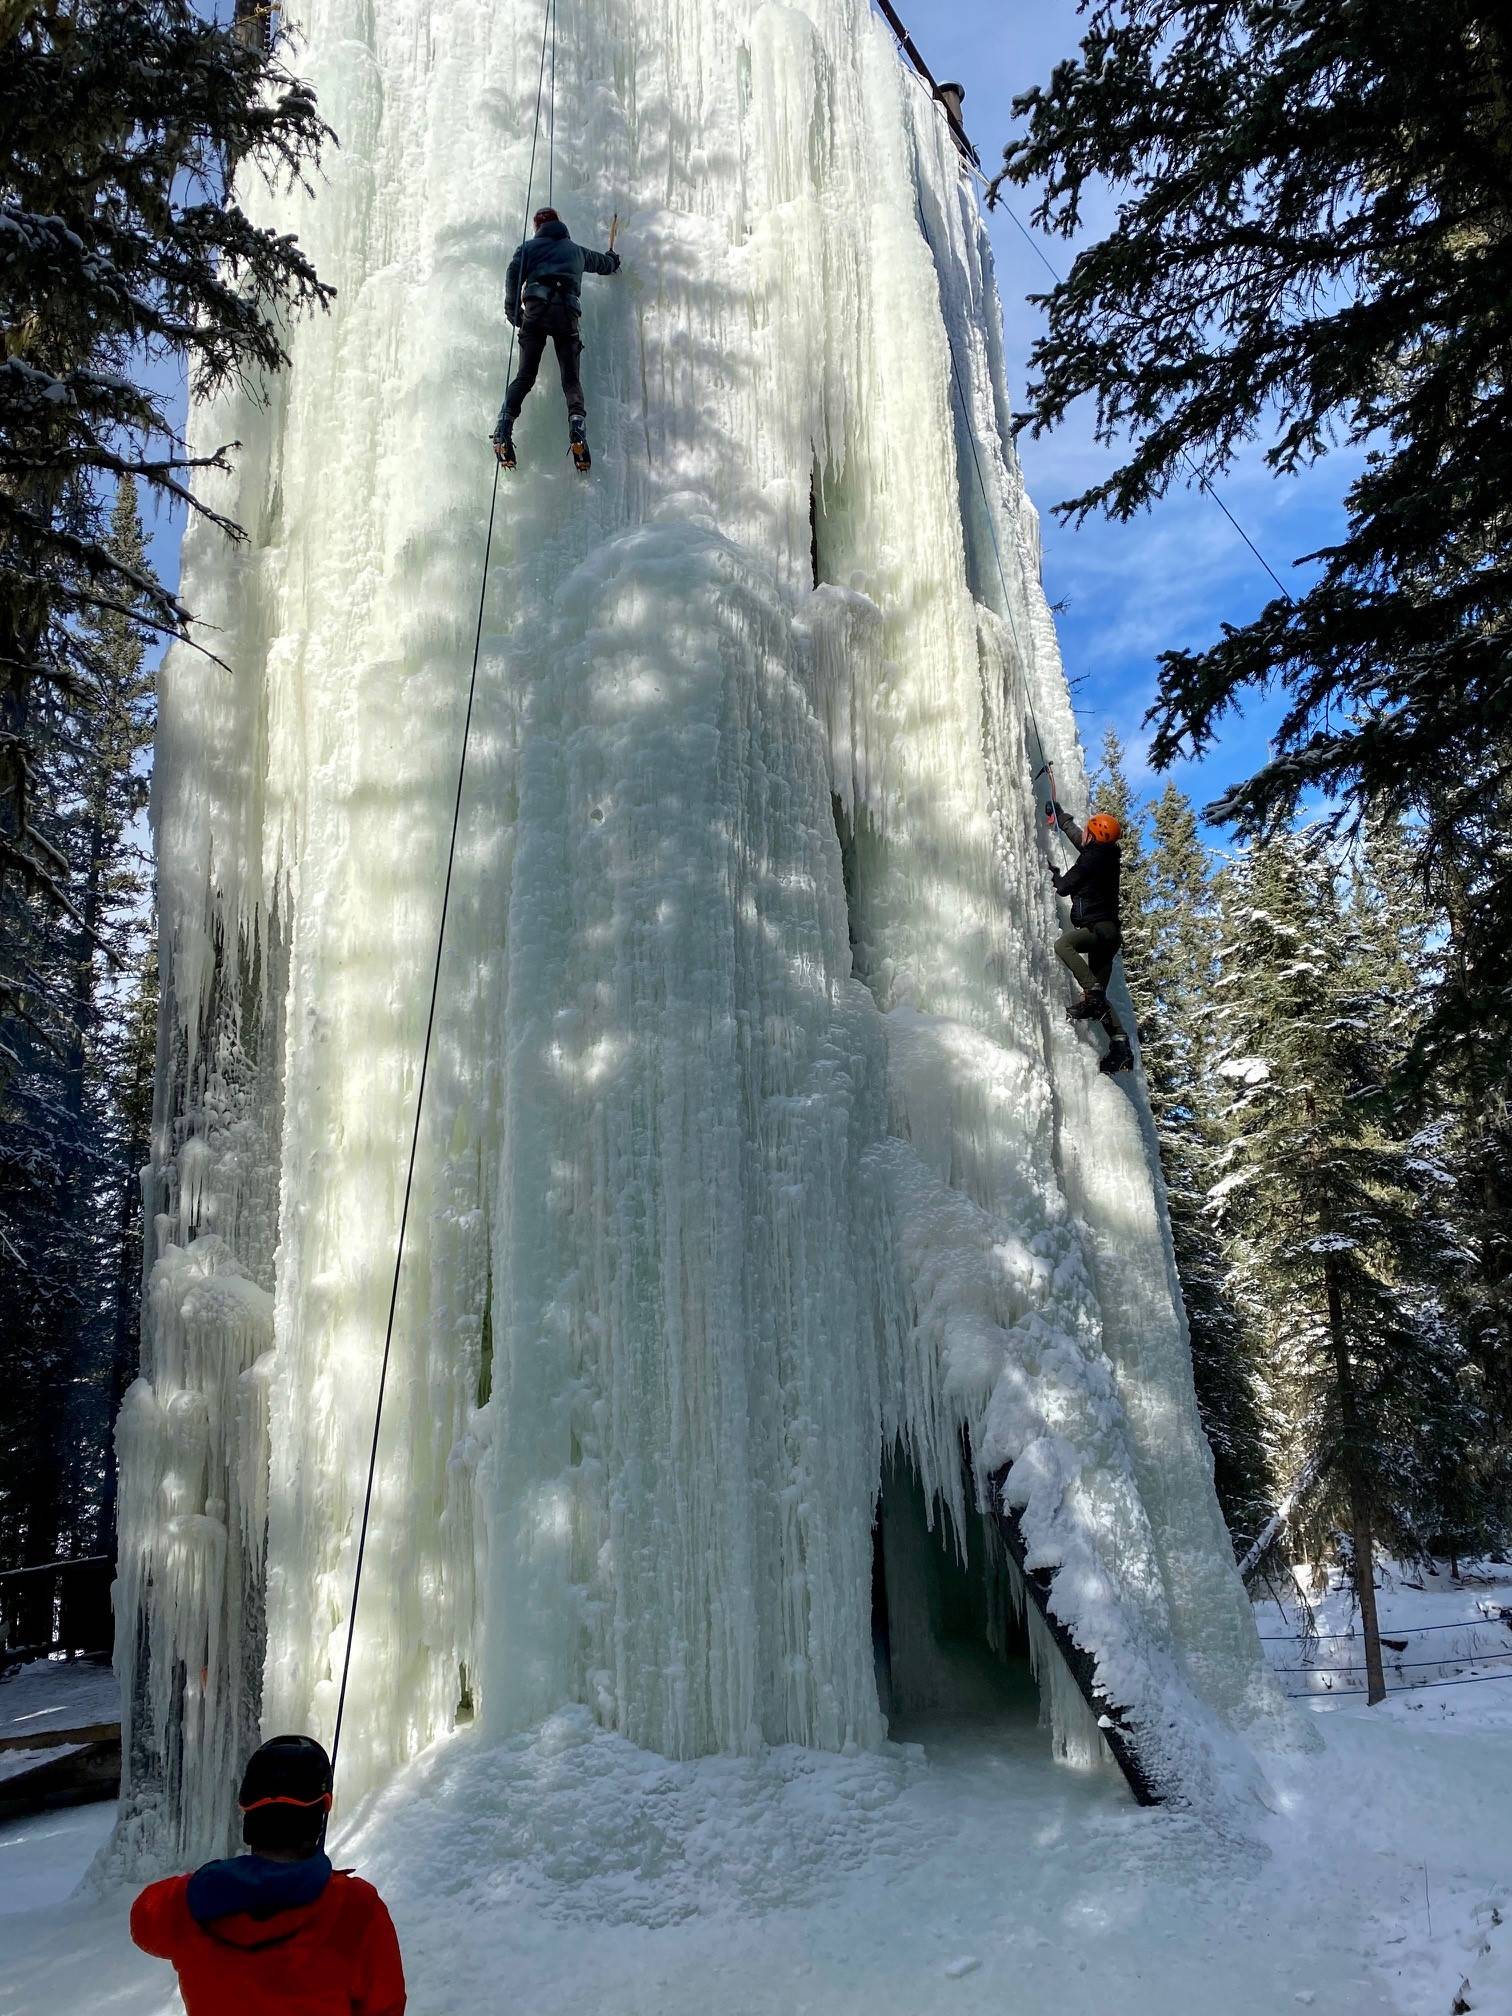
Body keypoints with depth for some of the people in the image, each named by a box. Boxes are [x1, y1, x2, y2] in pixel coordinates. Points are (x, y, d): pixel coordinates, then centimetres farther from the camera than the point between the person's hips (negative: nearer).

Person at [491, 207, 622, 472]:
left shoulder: (530, 246, 21)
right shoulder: (577, 251, 30)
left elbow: (513, 274, 4)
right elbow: (604, 263, 49)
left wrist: (513, 311, 9)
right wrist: (614, 259, 71)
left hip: (536, 309, -1)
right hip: (566, 311, 1)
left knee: (524, 376, -2)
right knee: (571, 379, -1)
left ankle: (503, 430, -19)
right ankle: (577, 423, -29)